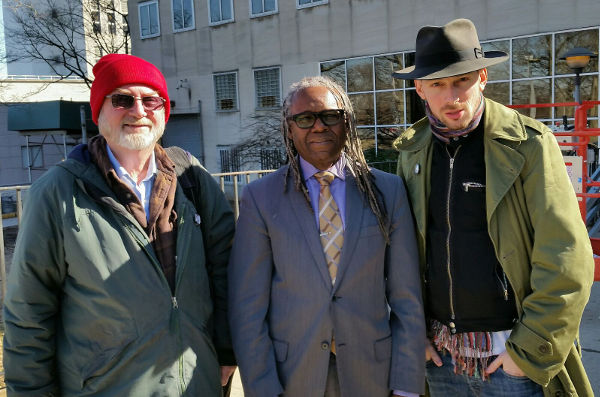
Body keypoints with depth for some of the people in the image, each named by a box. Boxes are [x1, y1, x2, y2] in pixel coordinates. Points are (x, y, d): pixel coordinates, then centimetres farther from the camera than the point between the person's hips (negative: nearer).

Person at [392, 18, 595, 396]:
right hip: (441, 353, 4)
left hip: (514, 356, -3)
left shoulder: (528, 143, -11)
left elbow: (567, 261, -14)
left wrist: (528, 352, -13)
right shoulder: (413, 150, 1)